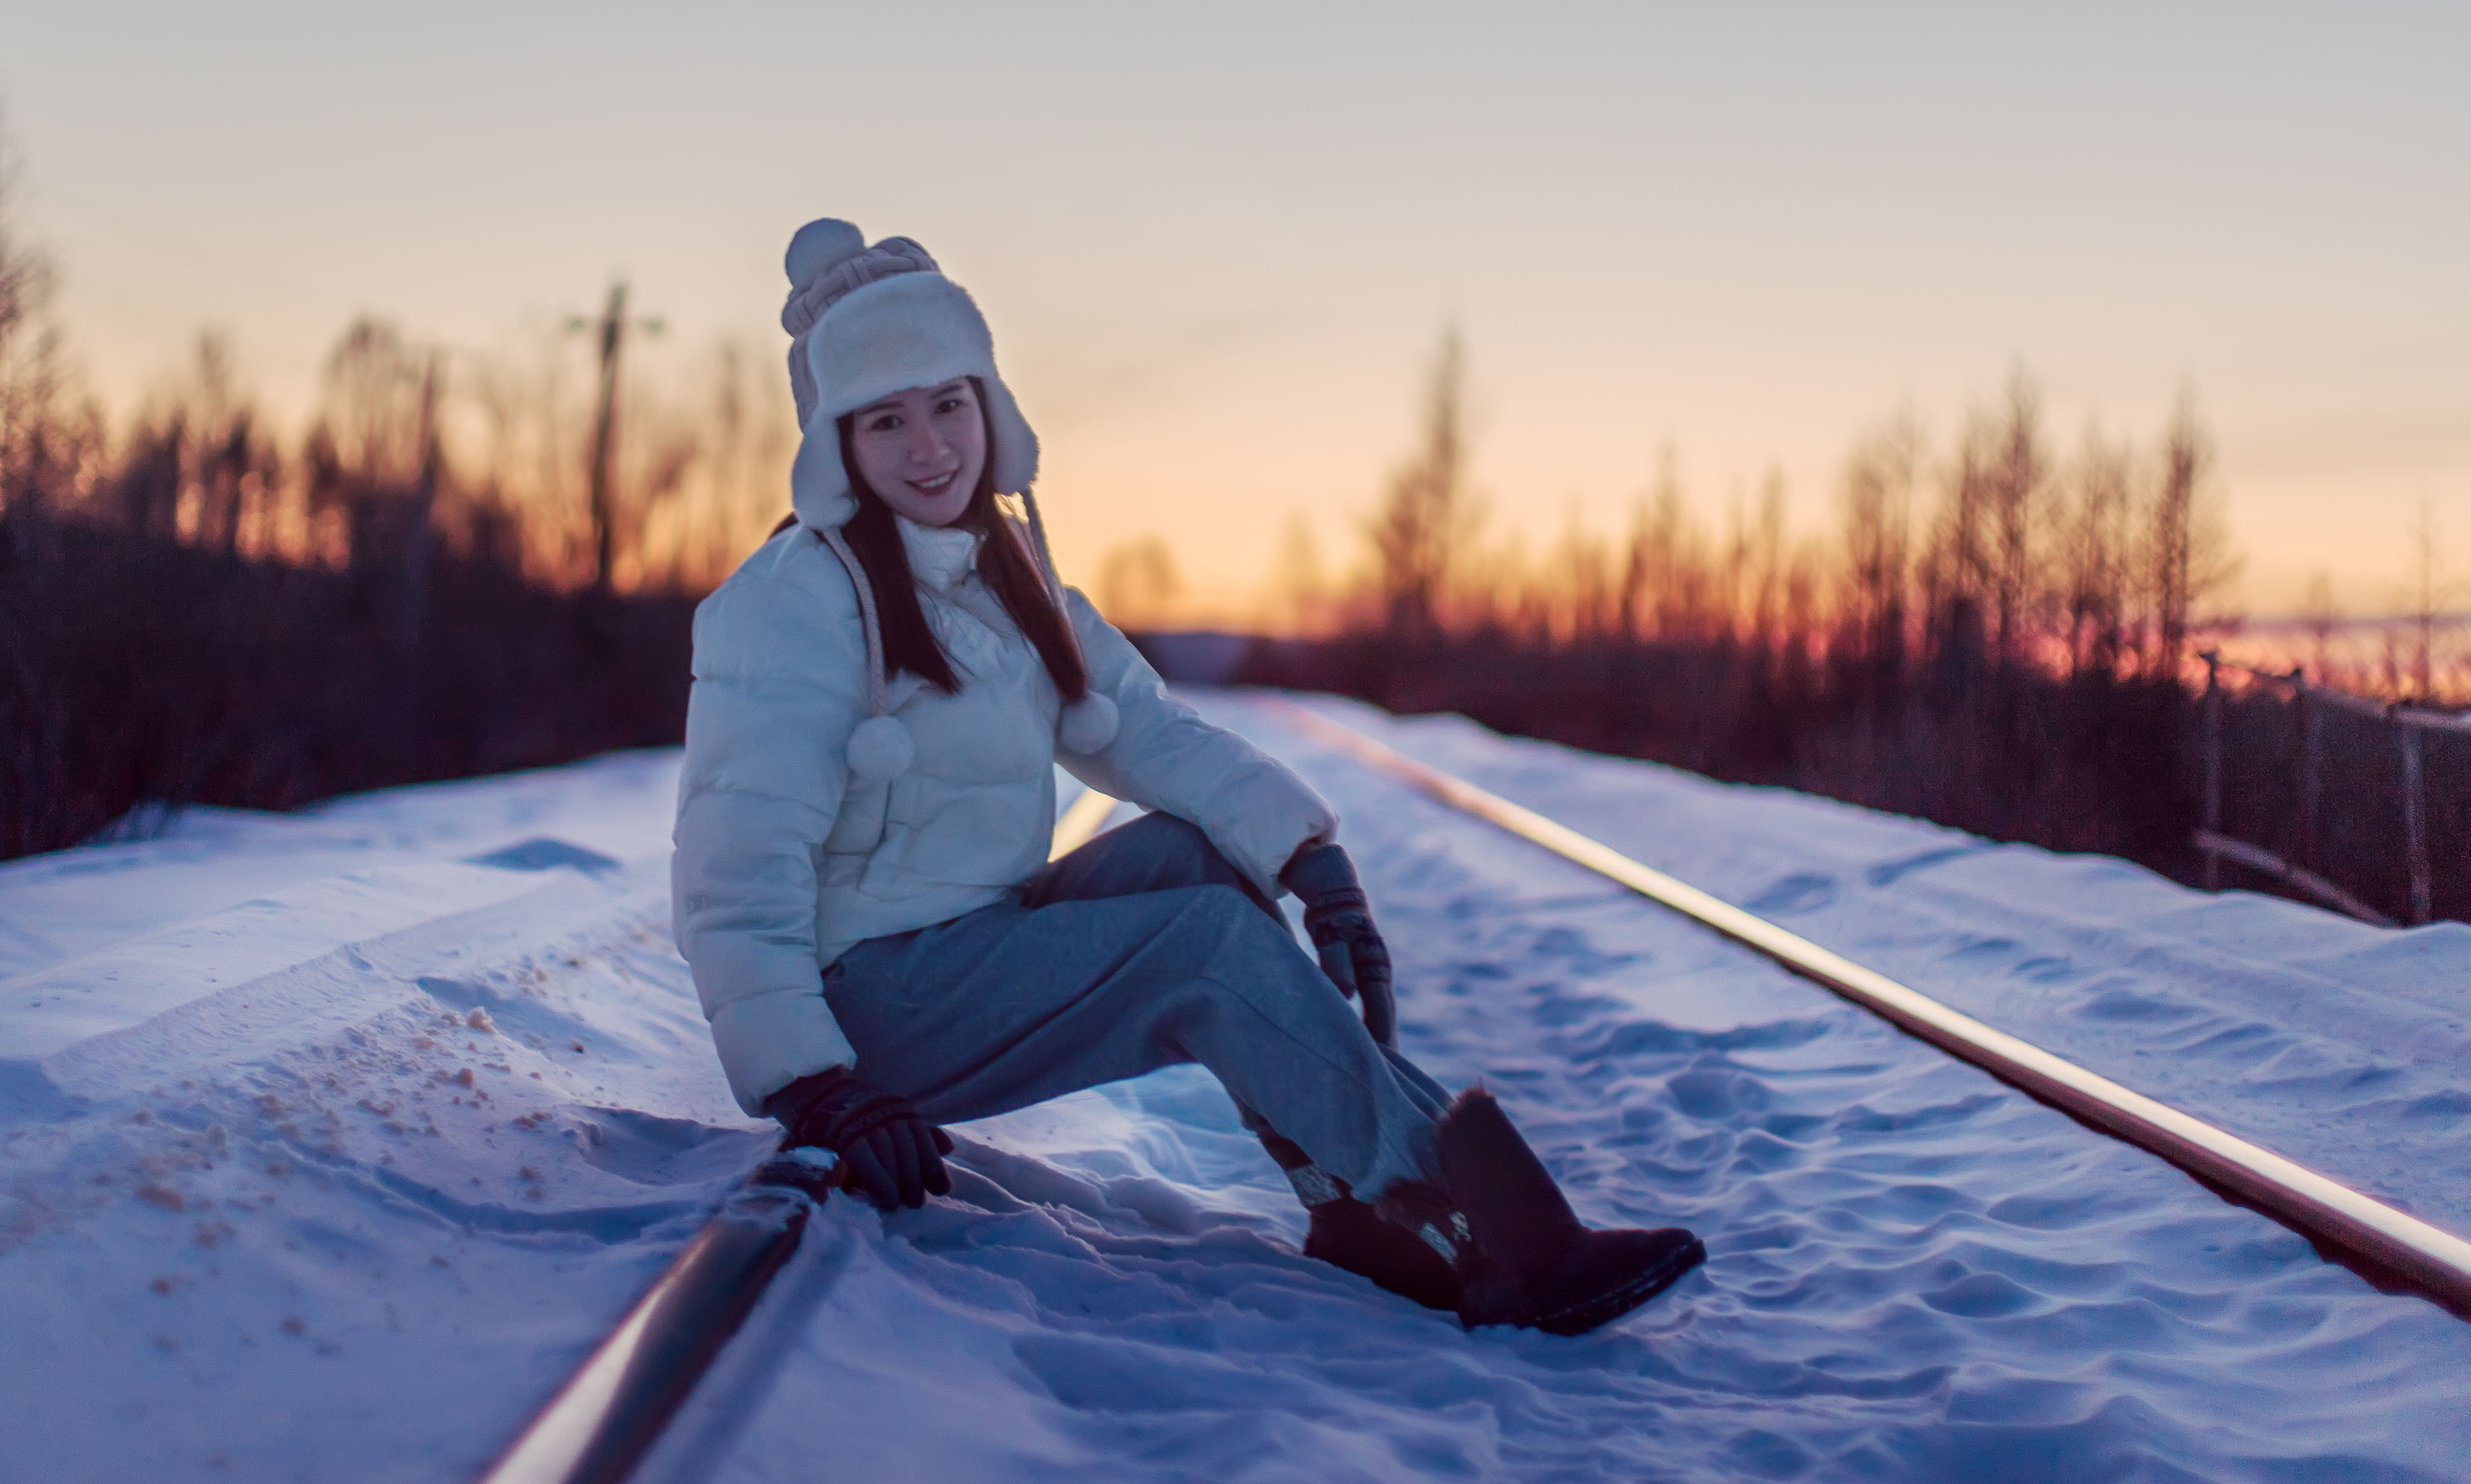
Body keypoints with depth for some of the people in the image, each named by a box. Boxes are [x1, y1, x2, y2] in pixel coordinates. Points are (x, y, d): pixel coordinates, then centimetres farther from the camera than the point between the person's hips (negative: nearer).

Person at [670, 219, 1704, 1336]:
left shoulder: (1004, 576, 10)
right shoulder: (793, 603, -15)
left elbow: (1149, 731, 4)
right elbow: (737, 872, -23)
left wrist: (1305, 851, -12)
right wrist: (810, 1086, -35)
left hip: (971, 950, 8)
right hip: (860, 1005, -7)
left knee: (1190, 847, -10)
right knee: (1213, 938, -19)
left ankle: (1363, 1206, -15)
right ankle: (1461, 1212, -17)